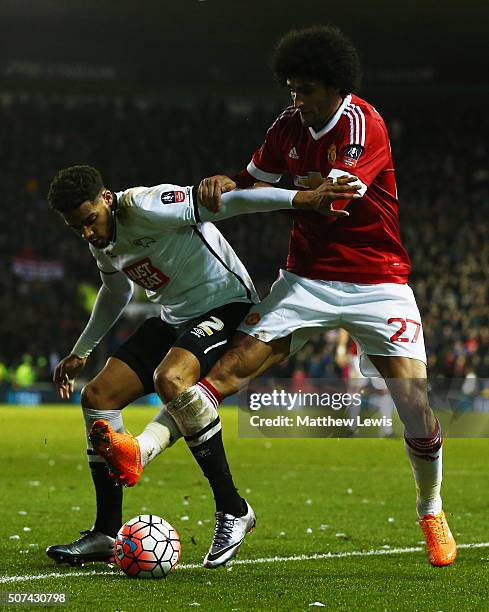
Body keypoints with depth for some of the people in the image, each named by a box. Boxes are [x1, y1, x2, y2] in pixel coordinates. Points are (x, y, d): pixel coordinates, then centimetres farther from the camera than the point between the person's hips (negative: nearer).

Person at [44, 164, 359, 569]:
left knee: (169, 380, -36)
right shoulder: (101, 241, 5)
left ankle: (233, 511, -24)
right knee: (97, 396, -2)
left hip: (227, 305, -9)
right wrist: (81, 352, 28)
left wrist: (304, 198, -40)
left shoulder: (144, 207, -23)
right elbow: (116, 291, 26)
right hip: (175, 319, 9)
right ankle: (107, 534, 4)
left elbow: (226, 202, -31)